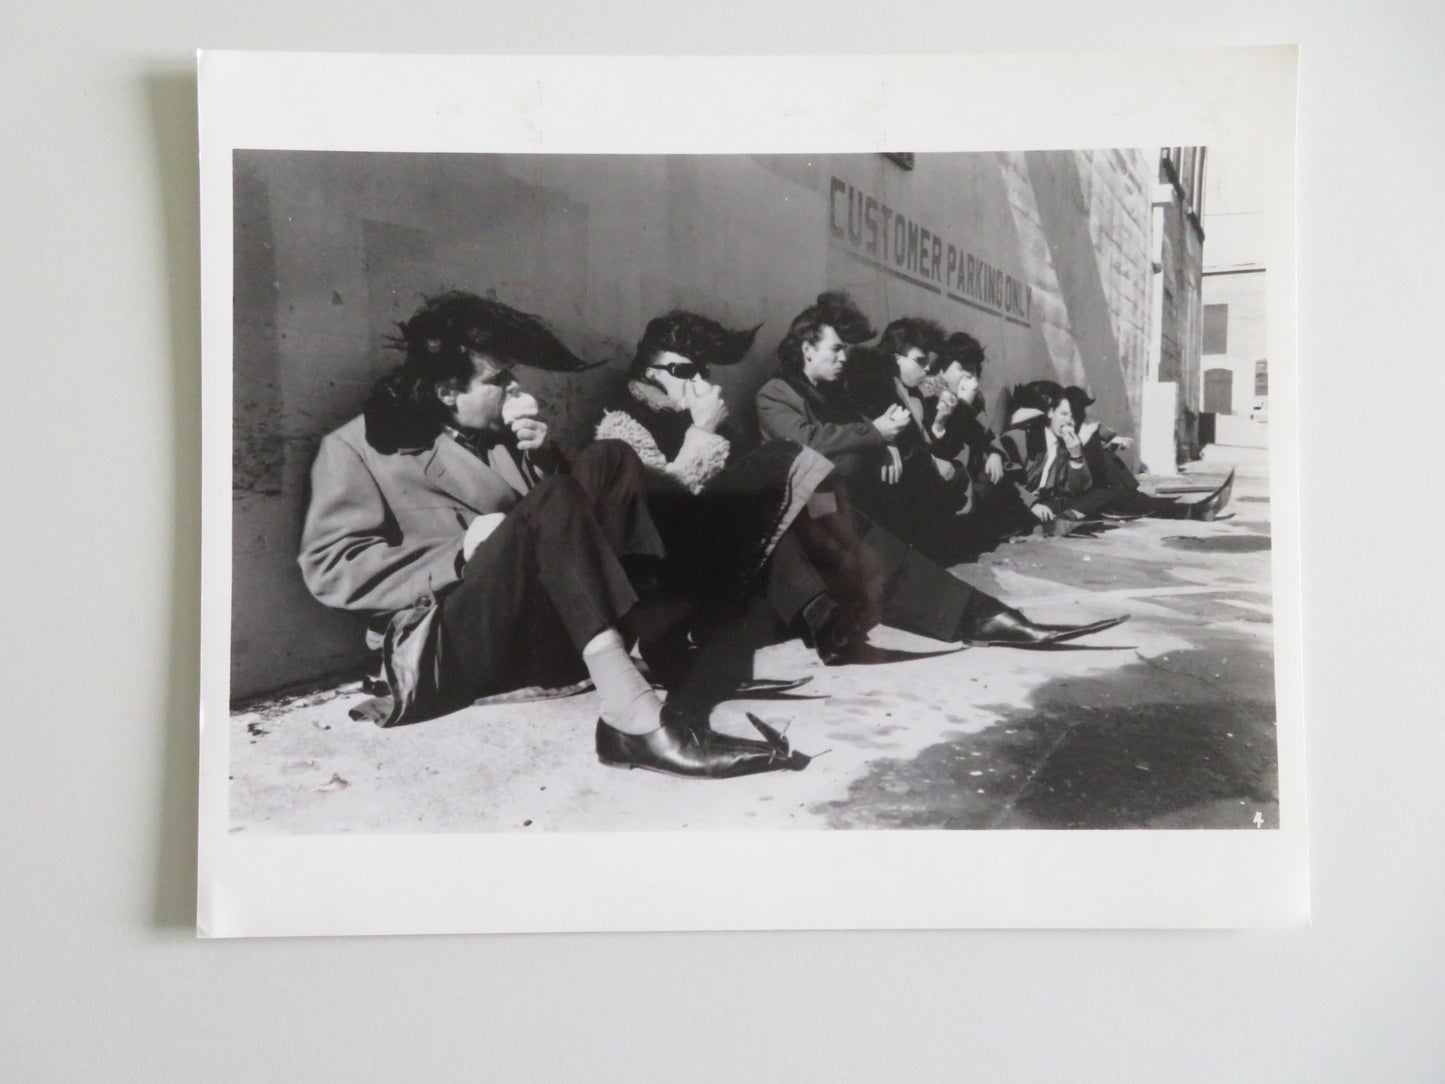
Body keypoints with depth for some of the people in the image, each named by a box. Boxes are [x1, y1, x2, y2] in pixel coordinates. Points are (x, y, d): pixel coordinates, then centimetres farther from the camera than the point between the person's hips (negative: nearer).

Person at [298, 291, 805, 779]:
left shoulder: (495, 434, 21)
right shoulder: (356, 448, 4)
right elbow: (328, 566, -8)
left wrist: (540, 456, 3)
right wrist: (460, 554, -16)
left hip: (545, 632, 6)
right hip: (443, 650, -6)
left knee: (608, 461, -7)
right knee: (552, 504, -29)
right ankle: (634, 717, -39)